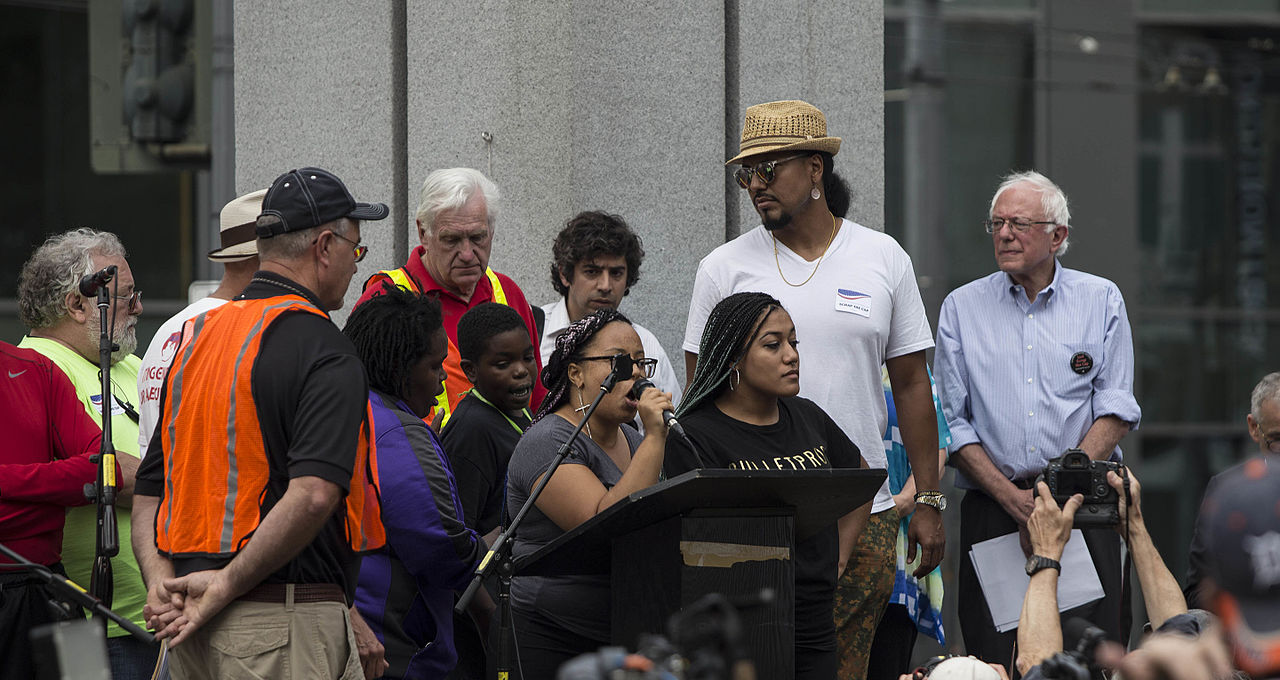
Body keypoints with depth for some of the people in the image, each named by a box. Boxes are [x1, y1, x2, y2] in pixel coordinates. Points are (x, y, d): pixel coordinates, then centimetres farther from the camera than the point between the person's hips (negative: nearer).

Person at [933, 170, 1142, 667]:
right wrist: (1012, 496, -9)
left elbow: (1116, 410, 2)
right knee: (994, 660, -6)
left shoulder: (1101, 300, 9)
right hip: (991, 510, 1)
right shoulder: (961, 308, 9)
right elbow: (951, 420, 4)